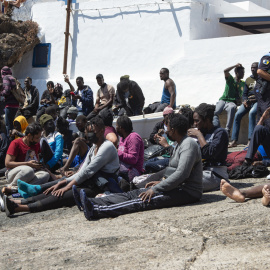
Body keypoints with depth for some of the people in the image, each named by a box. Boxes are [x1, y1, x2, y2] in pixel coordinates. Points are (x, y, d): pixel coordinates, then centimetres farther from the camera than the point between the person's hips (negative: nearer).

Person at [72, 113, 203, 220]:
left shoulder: (188, 144, -15)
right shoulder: (180, 144, 19)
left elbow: (181, 174, -25)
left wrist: (155, 189, -24)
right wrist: (161, 182, 9)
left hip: (188, 192, -10)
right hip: (178, 187, 10)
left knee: (145, 200, -27)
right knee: (134, 194, -6)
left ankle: (96, 211, -41)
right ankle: (92, 203, -16)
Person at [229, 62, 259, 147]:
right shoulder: (248, 80, 19)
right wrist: (245, 101, -5)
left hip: (258, 101, -5)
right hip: (248, 101, 5)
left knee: (251, 113, -34)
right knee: (238, 114, -19)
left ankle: (250, 140, -37)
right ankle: (234, 141, -21)